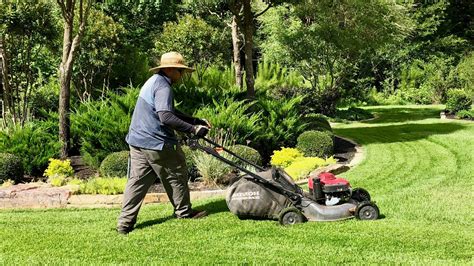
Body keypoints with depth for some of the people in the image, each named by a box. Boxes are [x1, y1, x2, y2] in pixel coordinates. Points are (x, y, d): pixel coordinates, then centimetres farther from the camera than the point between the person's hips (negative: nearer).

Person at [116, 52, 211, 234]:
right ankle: (184, 212, 25)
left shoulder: (153, 82, 18)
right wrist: (193, 129, -26)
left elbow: (171, 112, 24)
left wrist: (196, 121, 19)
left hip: (138, 142, 9)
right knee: (175, 176, 10)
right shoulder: (163, 86, -15)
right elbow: (166, 117, -29)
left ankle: (125, 223, 4)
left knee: (137, 180, 7)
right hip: (156, 143, -9)